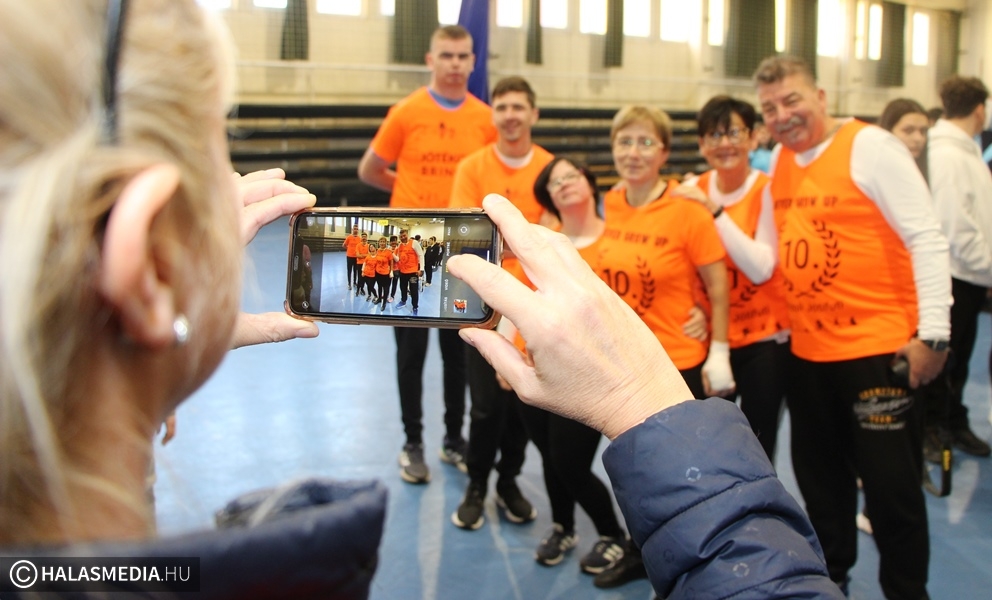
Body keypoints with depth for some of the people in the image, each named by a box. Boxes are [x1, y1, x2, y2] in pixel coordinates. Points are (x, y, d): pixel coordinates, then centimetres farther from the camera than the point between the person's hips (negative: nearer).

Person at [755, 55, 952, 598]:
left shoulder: (870, 146, -10)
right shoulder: (780, 159, 9)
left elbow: (926, 239, -14)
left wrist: (933, 332, -19)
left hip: (879, 349, -6)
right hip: (807, 352, 7)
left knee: (891, 487, 3)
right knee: (820, 480, 19)